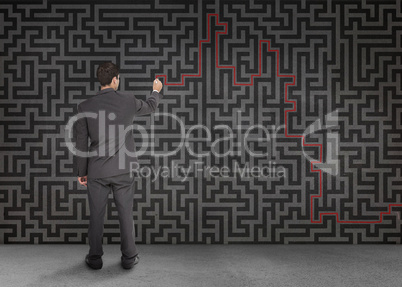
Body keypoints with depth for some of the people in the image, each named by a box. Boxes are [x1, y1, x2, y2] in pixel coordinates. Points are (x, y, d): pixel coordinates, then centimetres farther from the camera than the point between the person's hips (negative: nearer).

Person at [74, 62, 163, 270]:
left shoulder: (85, 107, -6)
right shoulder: (128, 101, -6)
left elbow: (81, 143, -2)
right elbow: (150, 107, 16)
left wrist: (81, 172, 8)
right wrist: (156, 91, 37)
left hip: (97, 171, 0)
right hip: (123, 169, 0)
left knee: (96, 215, 13)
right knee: (126, 214, 11)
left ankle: (95, 258, 26)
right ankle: (129, 257, 23)